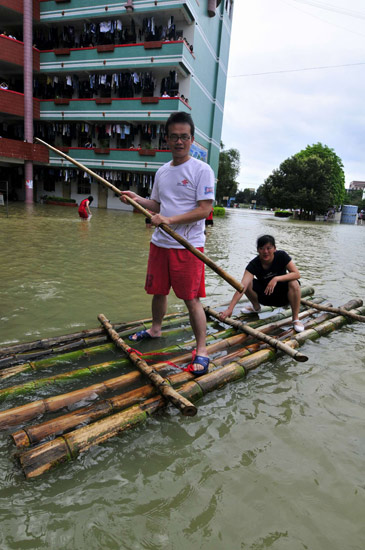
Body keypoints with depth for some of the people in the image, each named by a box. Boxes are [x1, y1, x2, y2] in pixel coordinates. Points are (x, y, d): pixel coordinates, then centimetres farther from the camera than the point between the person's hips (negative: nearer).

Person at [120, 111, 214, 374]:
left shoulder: (201, 170, -8)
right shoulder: (162, 172, 14)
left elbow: (205, 209, -15)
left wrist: (170, 220, -22)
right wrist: (138, 199, 3)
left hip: (188, 246, -6)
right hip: (160, 243, 7)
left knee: (191, 298, -5)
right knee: (158, 290, 18)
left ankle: (202, 350, 7)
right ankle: (156, 329, 41)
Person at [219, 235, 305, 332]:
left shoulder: (281, 256, -19)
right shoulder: (254, 264, -22)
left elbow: (297, 274, -23)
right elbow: (242, 286, -34)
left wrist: (276, 278, -38)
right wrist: (230, 308, -44)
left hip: (283, 295, -1)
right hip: (265, 296, 1)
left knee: (294, 284, -31)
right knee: (248, 283, -22)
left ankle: (295, 319, -16)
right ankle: (256, 307, 9)